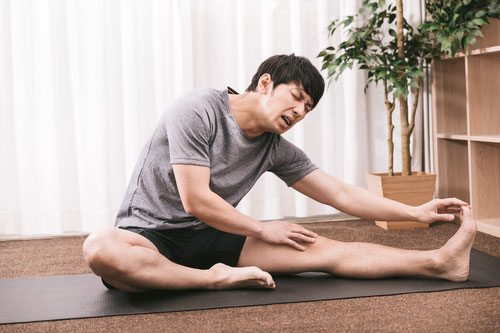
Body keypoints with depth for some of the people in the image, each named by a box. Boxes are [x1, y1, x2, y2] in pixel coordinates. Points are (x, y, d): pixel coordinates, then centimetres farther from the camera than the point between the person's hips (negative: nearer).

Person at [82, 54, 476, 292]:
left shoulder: (276, 150, 4)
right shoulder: (199, 110, -16)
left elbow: (341, 194, 5)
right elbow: (196, 201, -20)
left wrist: (416, 212, -3)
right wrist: (263, 230, -9)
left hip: (207, 239, 5)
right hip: (149, 234, -4)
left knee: (320, 248, -13)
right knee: (100, 248, -42)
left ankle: (439, 262, -14)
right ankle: (216, 279, -28)